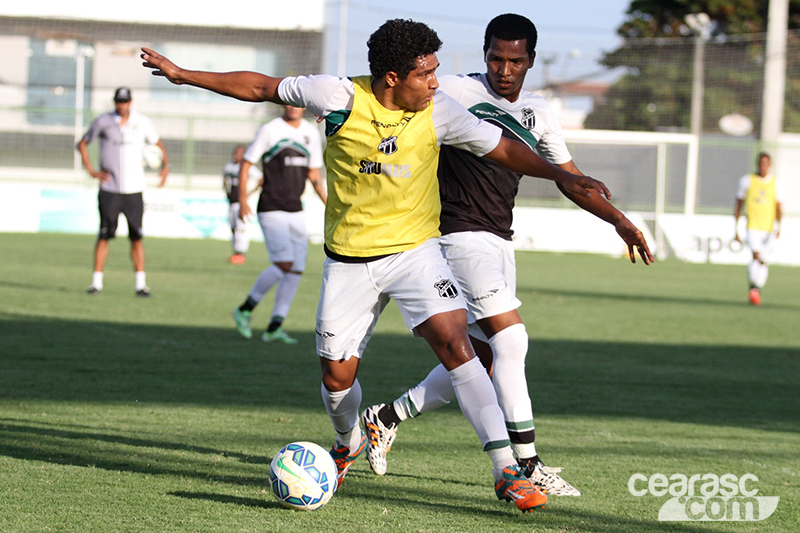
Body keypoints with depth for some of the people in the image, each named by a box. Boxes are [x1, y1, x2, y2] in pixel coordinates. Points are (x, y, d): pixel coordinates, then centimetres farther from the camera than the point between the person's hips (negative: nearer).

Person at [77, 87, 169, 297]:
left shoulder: (142, 122, 4)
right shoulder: (103, 122, 1)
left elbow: (158, 144, 16)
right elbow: (82, 144, 12)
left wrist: (165, 165, -2)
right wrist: (91, 171, 0)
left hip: (134, 190, 1)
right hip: (109, 190, -1)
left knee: (136, 236, 0)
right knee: (104, 235, -4)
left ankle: (140, 282, 4)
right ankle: (97, 281, 1)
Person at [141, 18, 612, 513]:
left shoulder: (439, 111, -9)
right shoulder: (339, 96, -13)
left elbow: (504, 148, -1)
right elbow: (261, 87, -2)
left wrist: (560, 175, -14)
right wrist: (183, 75, 1)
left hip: (415, 249, -1)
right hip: (348, 261, 1)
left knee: (455, 343, -20)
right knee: (337, 376, 6)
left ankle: (507, 471, -21)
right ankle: (349, 444, 43)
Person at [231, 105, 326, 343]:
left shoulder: (311, 133, 10)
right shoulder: (269, 131, -6)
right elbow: (246, 164, -2)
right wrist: (243, 201, -11)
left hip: (296, 211, 6)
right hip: (271, 209, -6)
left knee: (296, 270, -1)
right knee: (284, 264, -17)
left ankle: (274, 328, 6)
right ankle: (245, 310, 0)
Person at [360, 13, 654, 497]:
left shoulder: (538, 113, 12)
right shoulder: (458, 93, -8)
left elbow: (571, 179, 19)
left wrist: (618, 220, 10)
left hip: (500, 242, 8)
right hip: (461, 235, -8)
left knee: (482, 362, 8)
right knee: (511, 338, -19)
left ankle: (385, 418, 24)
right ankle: (526, 465, -17)